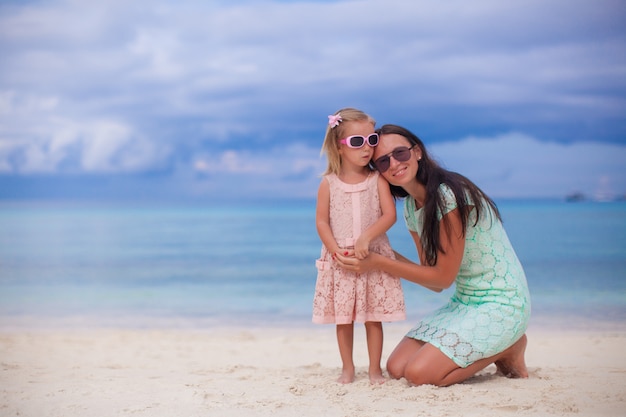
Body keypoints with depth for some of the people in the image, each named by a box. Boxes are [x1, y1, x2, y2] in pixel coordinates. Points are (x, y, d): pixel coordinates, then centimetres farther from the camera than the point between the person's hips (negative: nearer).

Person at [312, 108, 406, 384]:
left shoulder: (378, 180, -2)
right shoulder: (329, 183, -1)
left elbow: (390, 215, -10)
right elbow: (322, 221, 0)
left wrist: (366, 238, -23)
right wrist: (336, 251, -13)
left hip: (373, 257, 0)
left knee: (373, 317, 3)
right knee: (342, 318, 6)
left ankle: (375, 369, 14)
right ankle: (347, 368, 19)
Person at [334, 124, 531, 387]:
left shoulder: (450, 195, -20)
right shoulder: (410, 207, 6)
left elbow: (443, 277, -16)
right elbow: (435, 282, 7)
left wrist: (378, 264, -15)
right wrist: (384, 253, 0)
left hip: (500, 304, -9)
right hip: (463, 303, 9)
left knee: (419, 374, -19)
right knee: (396, 368, -1)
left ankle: (509, 348, 2)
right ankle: (489, 349, 13)